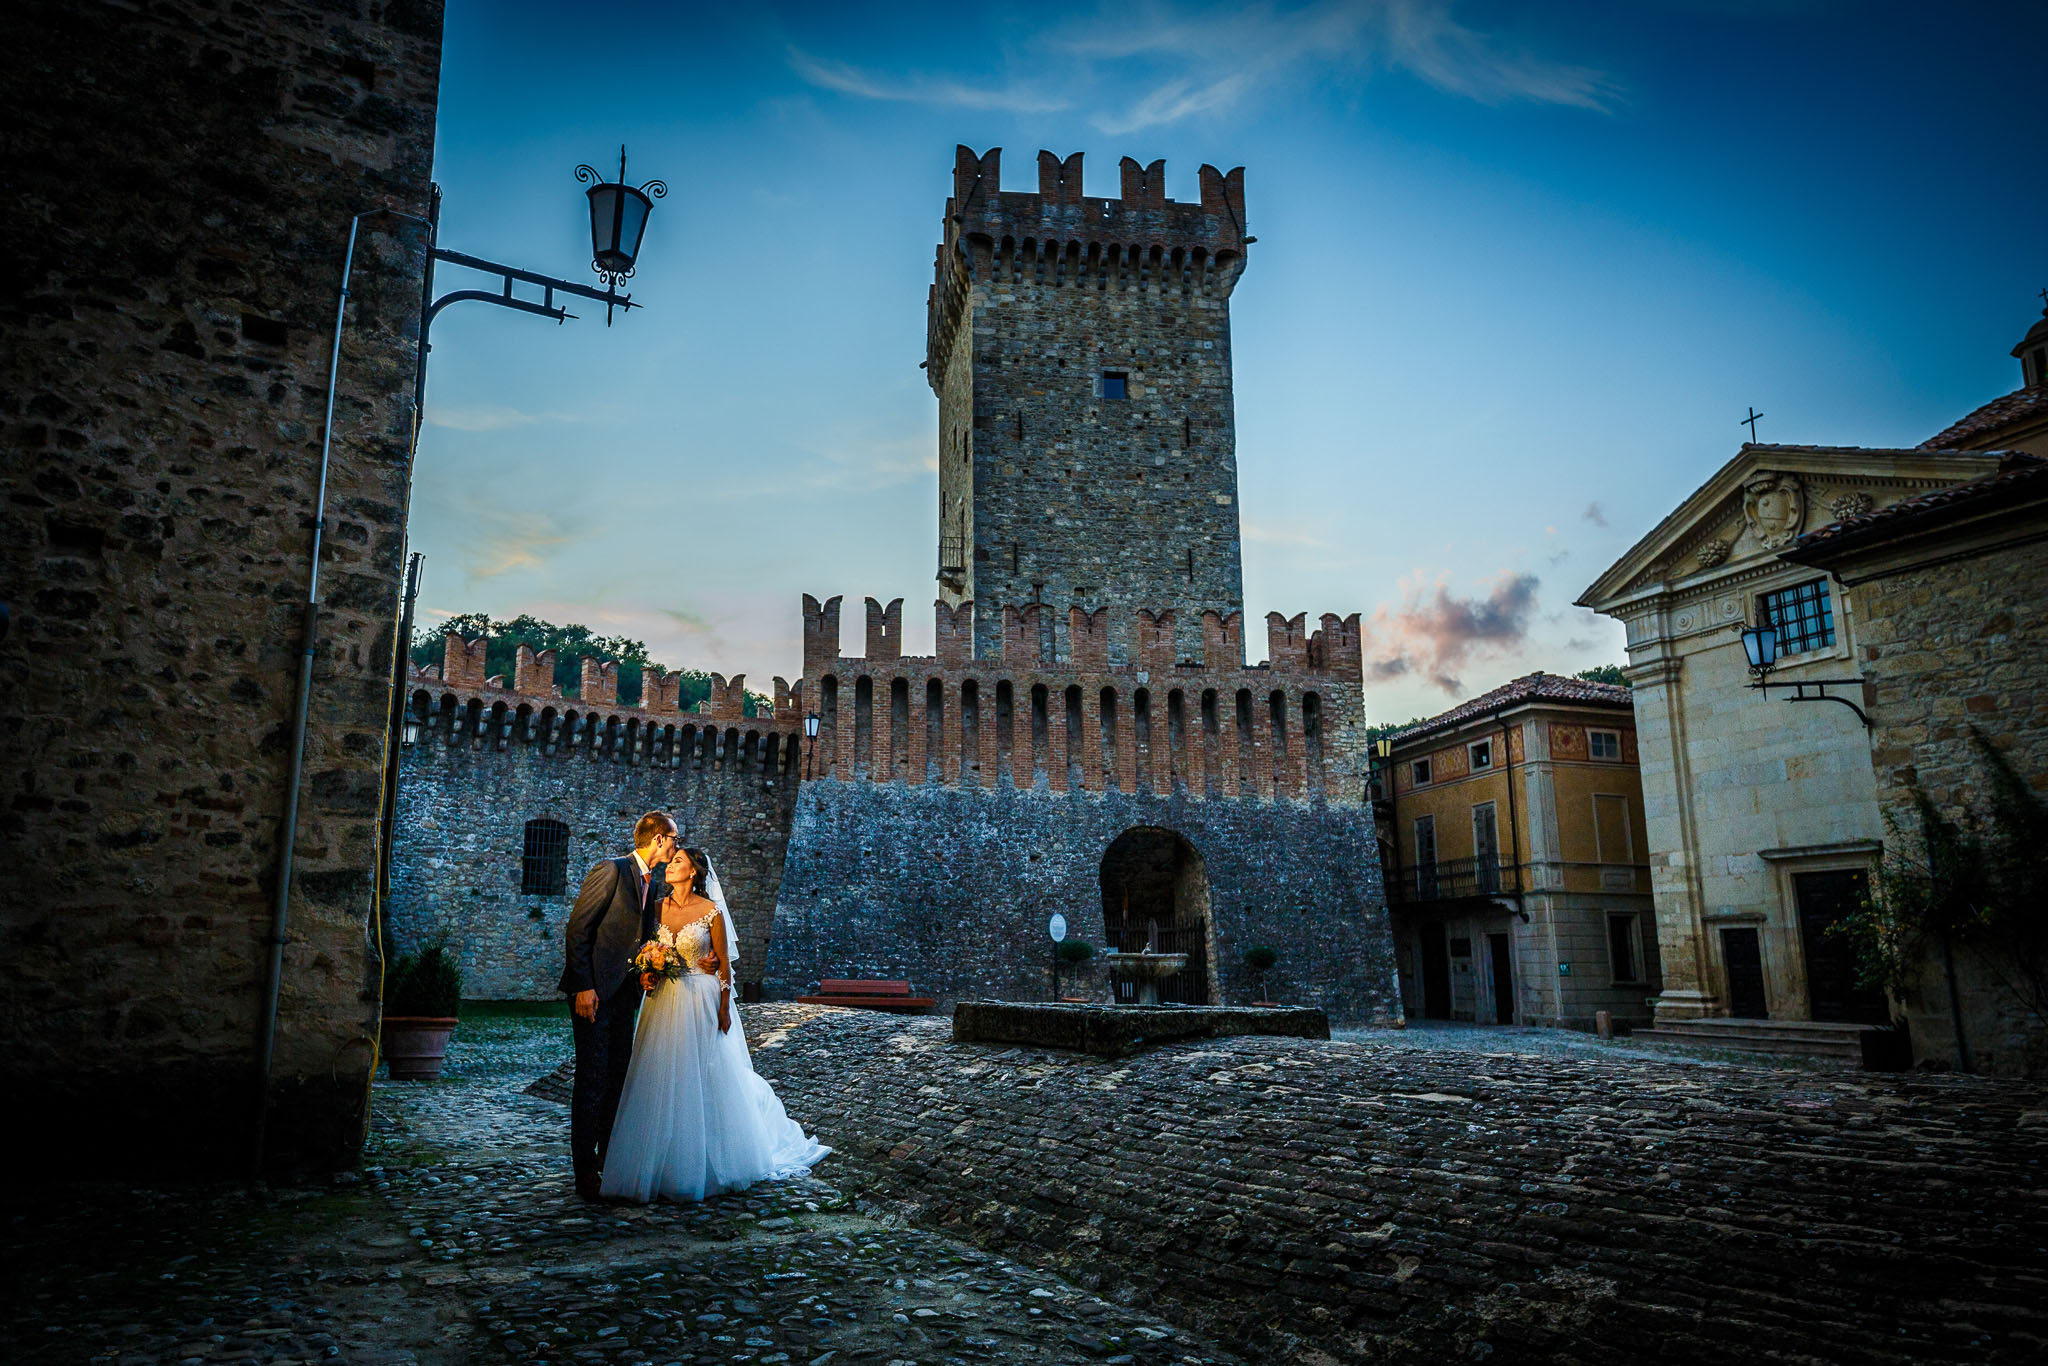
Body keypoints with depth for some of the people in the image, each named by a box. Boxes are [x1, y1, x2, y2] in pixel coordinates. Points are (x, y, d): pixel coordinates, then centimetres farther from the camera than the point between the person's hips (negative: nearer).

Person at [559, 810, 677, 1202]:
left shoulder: (653, 883, 12)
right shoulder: (610, 871, -13)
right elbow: (577, 930, -15)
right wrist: (584, 987, -19)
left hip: (625, 993, 8)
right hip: (594, 991, -8)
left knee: (619, 1075, 12)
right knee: (592, 1077, -5)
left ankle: (611, 1158, 23)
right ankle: (585, 1169, 3)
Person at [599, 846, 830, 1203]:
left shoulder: (711, 911, -8)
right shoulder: (659, 908, 4)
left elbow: (724, 963, -4)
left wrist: (724, 1009, -6)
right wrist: (646, 975, -6)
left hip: (701, 1001, -4)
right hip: (664, 1000, 4)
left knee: (702, 1079, 2)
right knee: (664, 1081, 6)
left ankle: (705, 1164, 15)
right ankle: (664, 1164, 17)